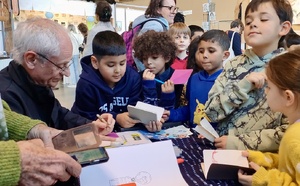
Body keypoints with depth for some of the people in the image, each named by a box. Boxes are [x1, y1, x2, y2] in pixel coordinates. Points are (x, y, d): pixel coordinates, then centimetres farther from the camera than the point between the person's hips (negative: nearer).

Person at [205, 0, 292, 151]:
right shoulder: (233, 65, 3)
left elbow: (290, 132, -8)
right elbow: (211, 112, -3)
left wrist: (239, 142, -14)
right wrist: (242, 86, -14)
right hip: (220, 146, 3)